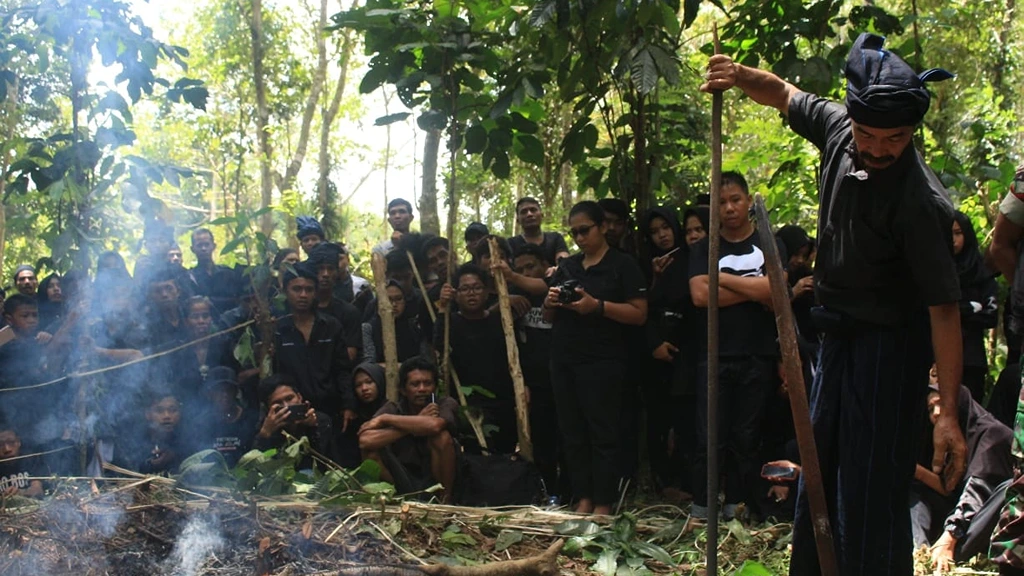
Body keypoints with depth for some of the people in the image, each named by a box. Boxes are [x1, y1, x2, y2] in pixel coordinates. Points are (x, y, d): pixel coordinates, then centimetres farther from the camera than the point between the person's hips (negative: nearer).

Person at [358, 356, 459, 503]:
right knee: (370, 448, -19)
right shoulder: (393, 409, -3)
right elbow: (365, 440, -24)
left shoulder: (447, 404, -7)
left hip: (438, 483, -2)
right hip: (404, 483, 2)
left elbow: (435, 425, -35)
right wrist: (415, 423, -23)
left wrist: (385, 418, -22)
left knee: (442, 436, -26)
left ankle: (445, 498, -12)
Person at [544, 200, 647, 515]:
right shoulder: (566, 266, 16)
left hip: (601, 361, -6)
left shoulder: (622, 265, 0)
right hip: (564, 359, 6)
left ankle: (603, 504, -1)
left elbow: (640, 314, -8)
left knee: (602, 432, -4)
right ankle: (583, 498, 12)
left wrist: (597, 306, -20)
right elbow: (549, 317, 20)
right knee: (572, 431, 6)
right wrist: (550, 303, -4)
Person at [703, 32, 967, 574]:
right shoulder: (838, 128, -7)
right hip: (838, 333, 8)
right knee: (818, 473, 18)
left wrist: (949, 413, -26)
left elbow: (944, 308, -25)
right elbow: (784, 94, 14)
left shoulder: (920, 203, -27)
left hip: (888, 344, -8)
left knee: (871, 494, -7)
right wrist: (740, 76, -8)